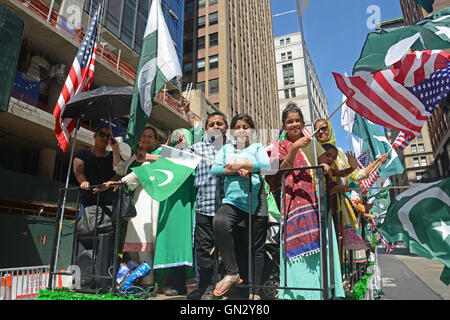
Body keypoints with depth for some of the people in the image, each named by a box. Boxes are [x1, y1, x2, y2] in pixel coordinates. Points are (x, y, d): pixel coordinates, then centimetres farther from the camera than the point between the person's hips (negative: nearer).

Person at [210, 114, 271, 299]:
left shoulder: (257, 147, 13)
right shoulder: (226, 148, 18)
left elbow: (266, 165, -8)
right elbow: (214, 169, 2)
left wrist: (240, 165, -14)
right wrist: (237, 170, -12)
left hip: (256, 202, 0)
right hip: (232, 200, 1)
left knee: (256, 248, 4)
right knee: (219, 222, -31)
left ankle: (255, 290, 20)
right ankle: (232, 273, -17)